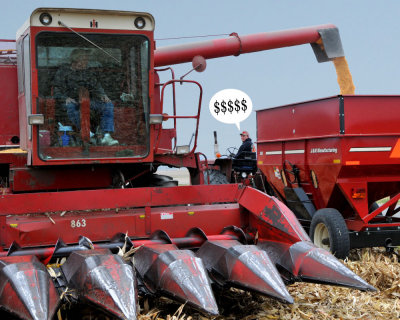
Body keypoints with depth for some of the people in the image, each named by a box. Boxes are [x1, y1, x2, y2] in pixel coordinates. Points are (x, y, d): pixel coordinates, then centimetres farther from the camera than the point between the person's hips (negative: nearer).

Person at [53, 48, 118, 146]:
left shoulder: (89, 74, 25)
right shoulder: (63, 72, 13)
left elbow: (97, 88, 16)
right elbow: (57, 91, 4)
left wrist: (102, 95, -8)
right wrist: (66, 98, -18)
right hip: (72, 101, -3)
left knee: (108, 105, -22)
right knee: (70, 106, -40)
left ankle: (106, 136, -34)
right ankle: (88, 133, -46)